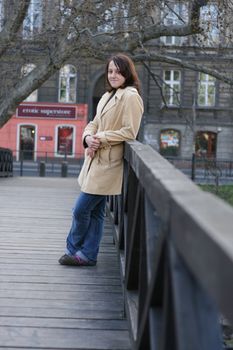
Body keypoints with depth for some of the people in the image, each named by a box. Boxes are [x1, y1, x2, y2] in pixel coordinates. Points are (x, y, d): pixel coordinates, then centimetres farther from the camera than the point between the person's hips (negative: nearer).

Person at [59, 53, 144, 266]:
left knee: (82, 209, -3)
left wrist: (102, 138, -17)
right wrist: (88, 137, -4)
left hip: (108, 164, -8)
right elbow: (94, 124, 17)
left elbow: (129, 132, -17)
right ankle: (87, 254, 22)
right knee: (95, 211, 14)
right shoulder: (107, 96, 16)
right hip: (96, 160, 8)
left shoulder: (131, 97, -11)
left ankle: (73, 249, 18)